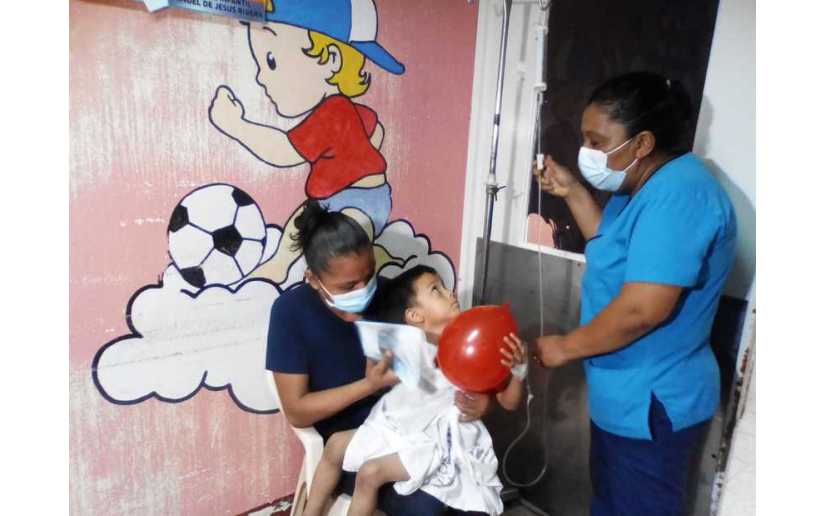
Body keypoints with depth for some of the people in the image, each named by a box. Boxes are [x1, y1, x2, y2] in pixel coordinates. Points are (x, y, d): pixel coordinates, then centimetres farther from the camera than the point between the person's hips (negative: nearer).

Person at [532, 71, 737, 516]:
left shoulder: (678, 194, -27)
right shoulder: (644, 186, 6)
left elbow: (644, 308, -31)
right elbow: (614, 250, 17)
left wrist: (566, 347, -17)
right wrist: (572, 193, 7)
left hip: (652, 404, -9)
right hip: (627, 395, 9)